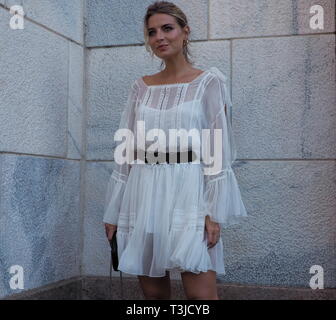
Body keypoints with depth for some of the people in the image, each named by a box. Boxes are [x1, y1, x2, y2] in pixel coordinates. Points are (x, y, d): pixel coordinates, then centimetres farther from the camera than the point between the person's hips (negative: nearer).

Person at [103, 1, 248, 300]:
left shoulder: (210, 81, 2)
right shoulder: (141, 87, 12)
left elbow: (219, 149, -4)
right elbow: (126, 148, 12)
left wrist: (215, 211, -12)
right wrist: (114, 210, 9)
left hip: (188, 192, -4)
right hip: (143, 195, 4)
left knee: (201, 294, -8)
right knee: (152, 292, 8)